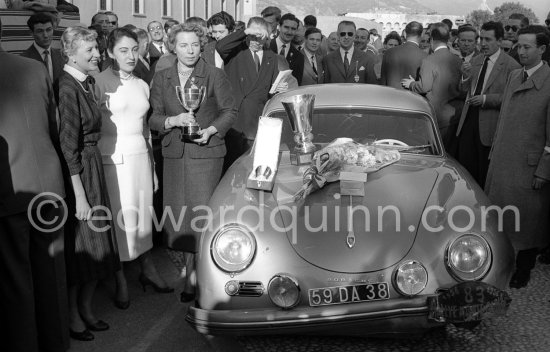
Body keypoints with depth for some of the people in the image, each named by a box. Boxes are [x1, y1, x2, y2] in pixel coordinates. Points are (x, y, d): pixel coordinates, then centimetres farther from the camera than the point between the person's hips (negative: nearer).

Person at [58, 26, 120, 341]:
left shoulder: (87, 83, 9)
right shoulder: (67, 87, -18)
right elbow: (68, 146, -20)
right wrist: (79, 196, -19)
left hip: (93, 168, 9)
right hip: (76, 173, -9)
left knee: (97, 244, 16)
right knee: (78, 247, 4)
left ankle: (87, 310, 32)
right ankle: (73, 319, 21)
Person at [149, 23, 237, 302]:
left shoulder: (215, 75, -1)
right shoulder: (161, 79, 8)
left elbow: (230, 111, 2)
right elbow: (153, 117, 7)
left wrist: (211, 130, -13)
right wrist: (172, 120, -13)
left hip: (206, 152, -3)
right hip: (174, 154, 4)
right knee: (179, 211, 6)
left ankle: (194, 273, 4)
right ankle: (190, 263, 23)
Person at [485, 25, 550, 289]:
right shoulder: (513, 76, 9)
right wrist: (495, 152, 12)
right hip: (502, 160, 6)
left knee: (527, 219, 8)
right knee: (499, 217, 11)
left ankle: (523, 270, 24)